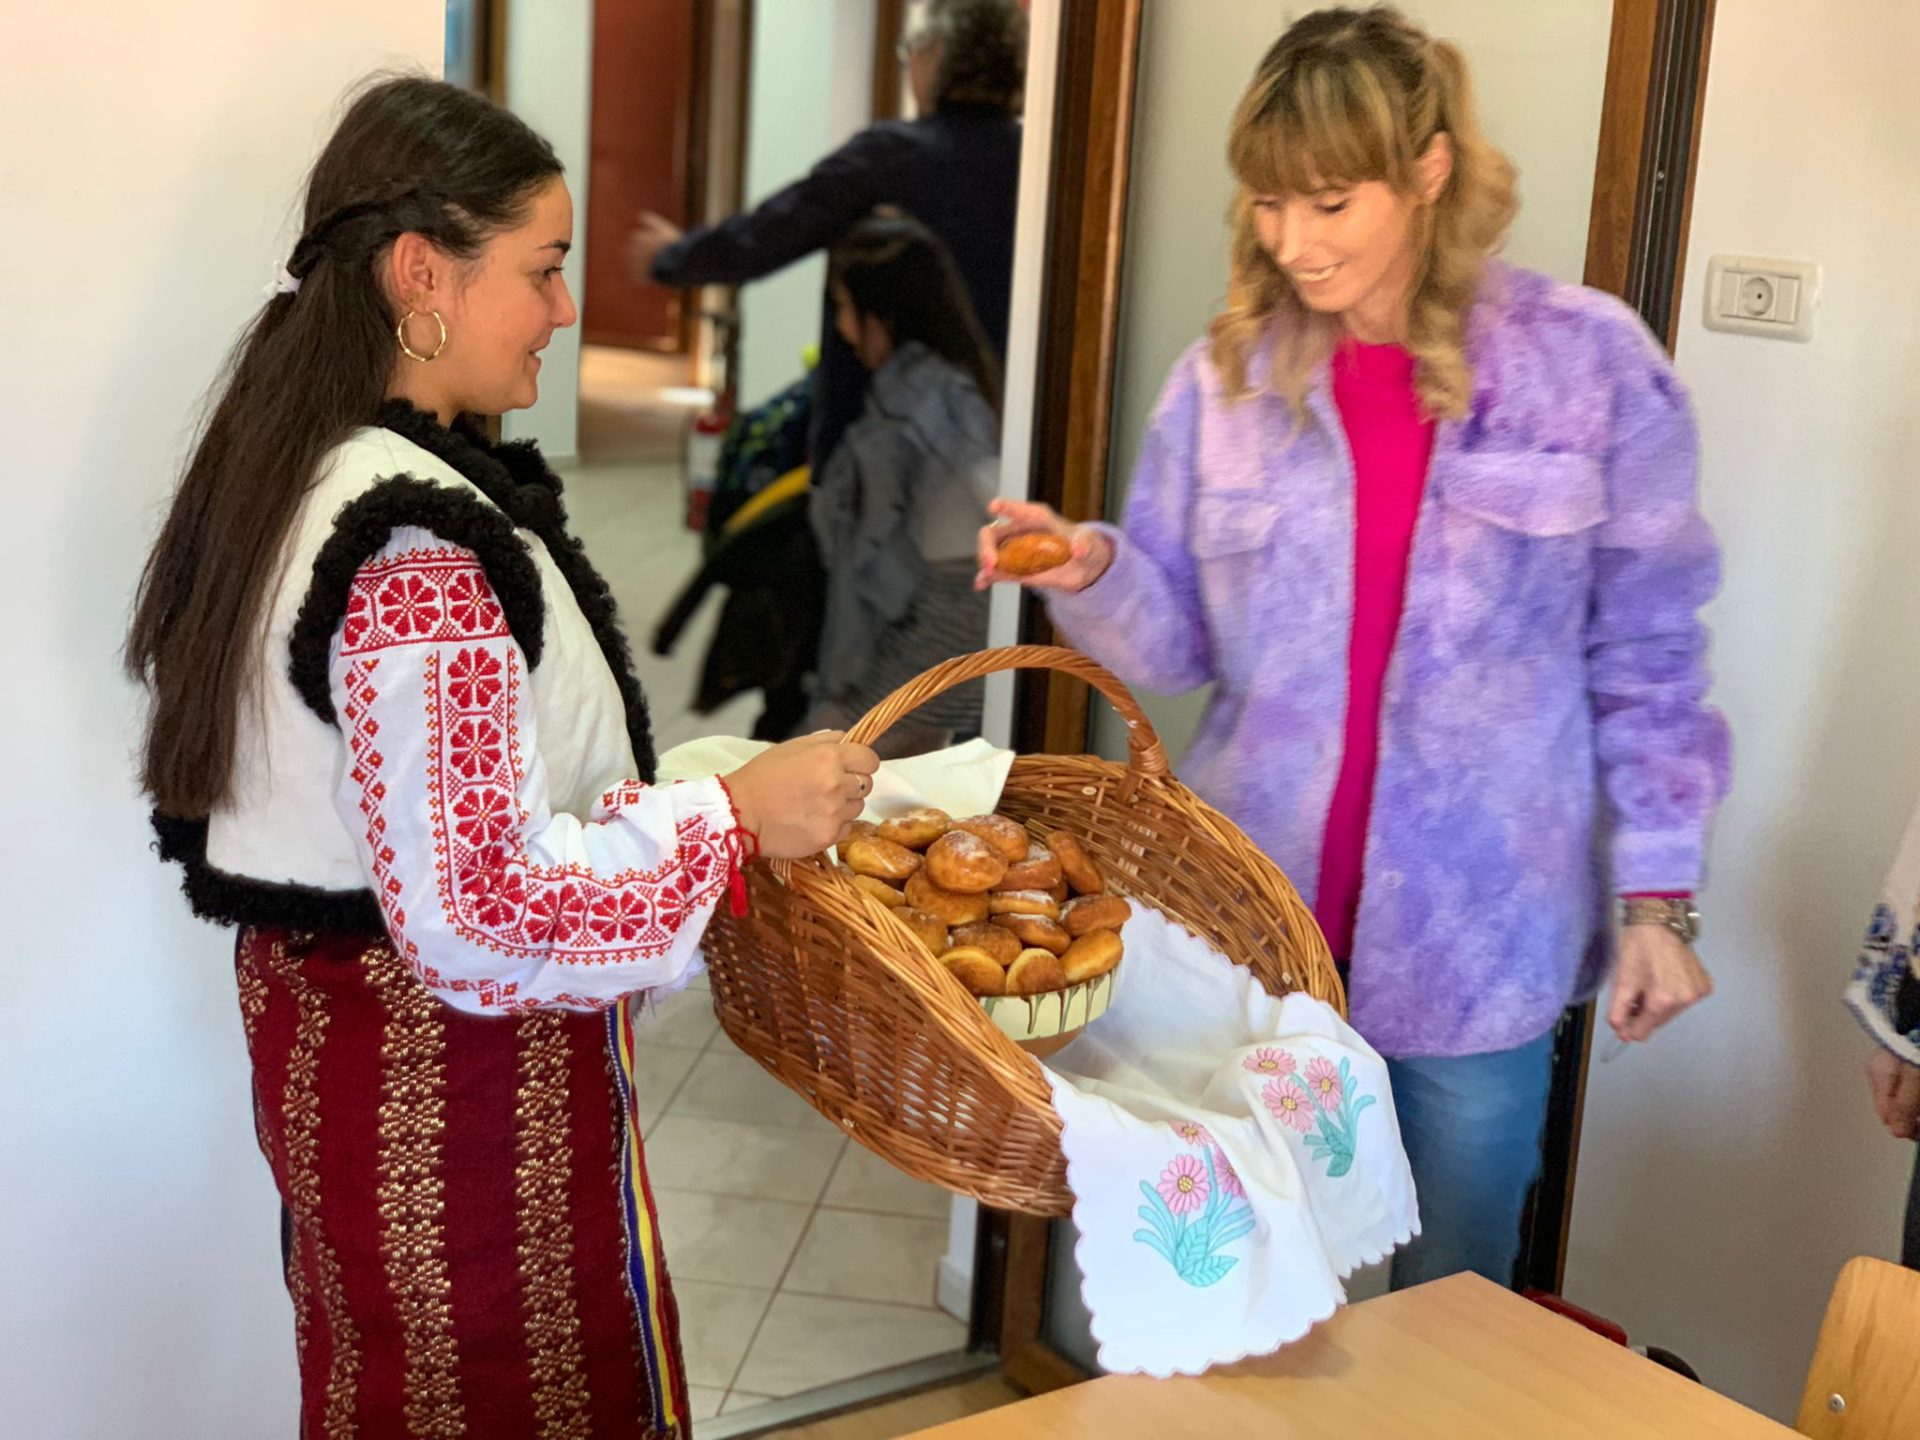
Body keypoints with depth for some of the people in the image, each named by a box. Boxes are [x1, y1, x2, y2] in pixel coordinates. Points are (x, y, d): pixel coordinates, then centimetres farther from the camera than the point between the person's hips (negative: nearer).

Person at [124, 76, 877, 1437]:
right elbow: (477, 906, -29)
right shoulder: (421, 553, -27)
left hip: (317, 1020, 9)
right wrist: (735, 815, -22)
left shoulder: (284, 474, 4)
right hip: (464, 1066, -9)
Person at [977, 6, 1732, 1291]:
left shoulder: (1589, 363, -8)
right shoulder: (1229, 376, -1)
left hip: (1477, 946, -2)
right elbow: (1182, 644, 2)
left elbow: (1645, 657, -3)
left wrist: (1659, 899, -4)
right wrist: (1094, 573, -18)